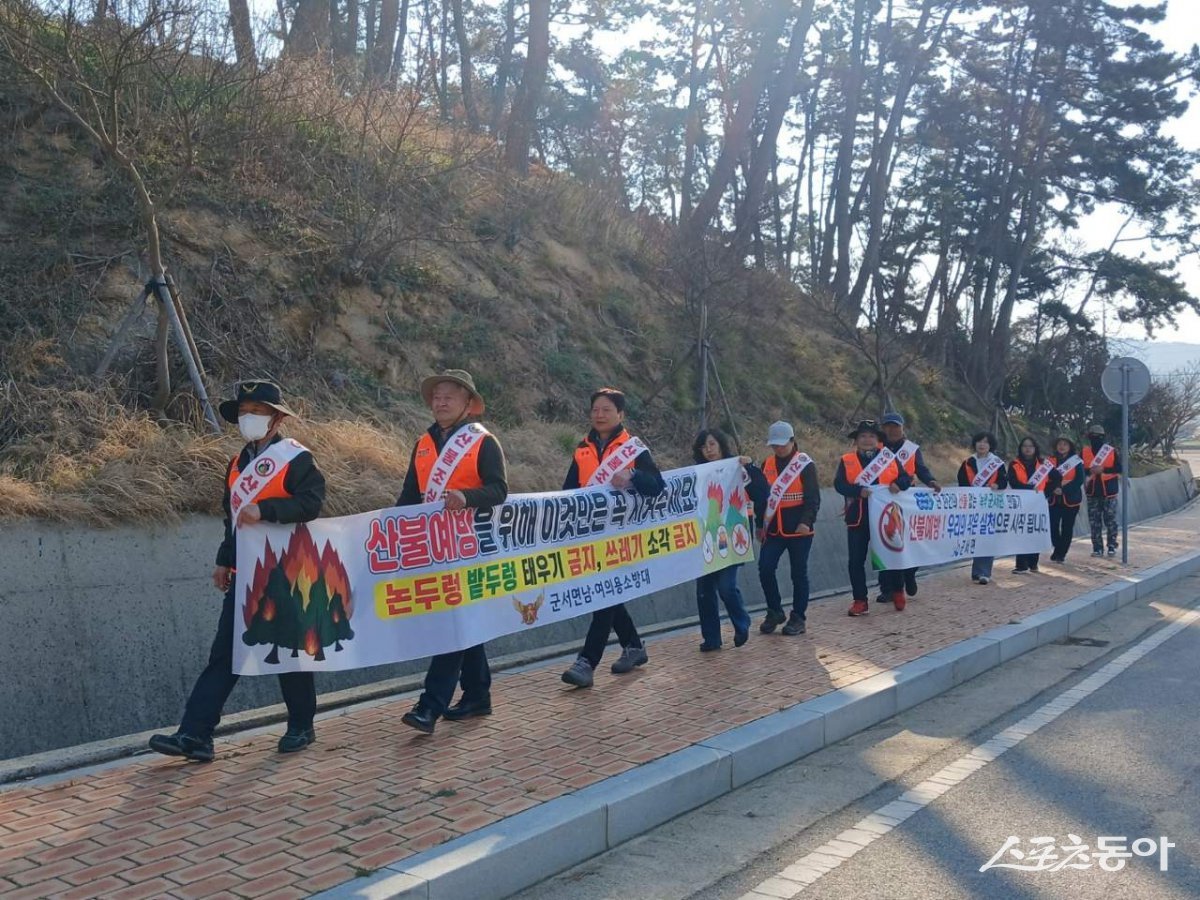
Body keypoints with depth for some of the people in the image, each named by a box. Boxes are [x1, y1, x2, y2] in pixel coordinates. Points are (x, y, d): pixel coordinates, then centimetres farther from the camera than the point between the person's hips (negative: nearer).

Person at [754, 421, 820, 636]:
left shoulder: (805, 465, -6)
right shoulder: (767, 464, 9)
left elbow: (813, 498, -11)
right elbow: (761, 496, 16)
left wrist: (806, 522, -22)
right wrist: (760, 524, 15)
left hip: (799, 530, -4)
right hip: (774, 530, 4)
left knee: (799, 573, 4)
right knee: (765, 569, -4)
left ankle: (798, 618, 16)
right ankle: (774, 612, 14)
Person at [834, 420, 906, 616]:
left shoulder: (890, 459, 9)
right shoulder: (847, 461, 4)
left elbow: (905, 478, 6)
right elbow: (839, 484, -7)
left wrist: (898, 485, -17)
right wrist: (859, 490, -22)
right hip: (857, 518, 0)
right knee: (856, 561, 1)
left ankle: (897, 592, 30)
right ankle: (860, 601, 9)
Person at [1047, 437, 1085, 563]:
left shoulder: (1076, 461, 4)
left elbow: (1079, 480, -5)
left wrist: (1063, 489, -15)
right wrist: (1053, 489, -13)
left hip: (1070, 499, -1)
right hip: (1054, 499, 1)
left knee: (1067, 527, 2)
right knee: (1053, 526, -8)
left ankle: (1061, 553, 13)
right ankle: (1058, 551, 11)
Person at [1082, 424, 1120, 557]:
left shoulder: (1112, 451, -2)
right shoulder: (1084, 452, 5)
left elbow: (1120, 468, -5)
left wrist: (1103, 469, -17)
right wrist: (1089, 471, -15)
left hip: (1109, 491, -2)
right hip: (1092, 491, 2)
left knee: (1110, 520, 0)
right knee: (1094, 521, 4)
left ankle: (1112, 546, 9)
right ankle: (1097, 548, 9)